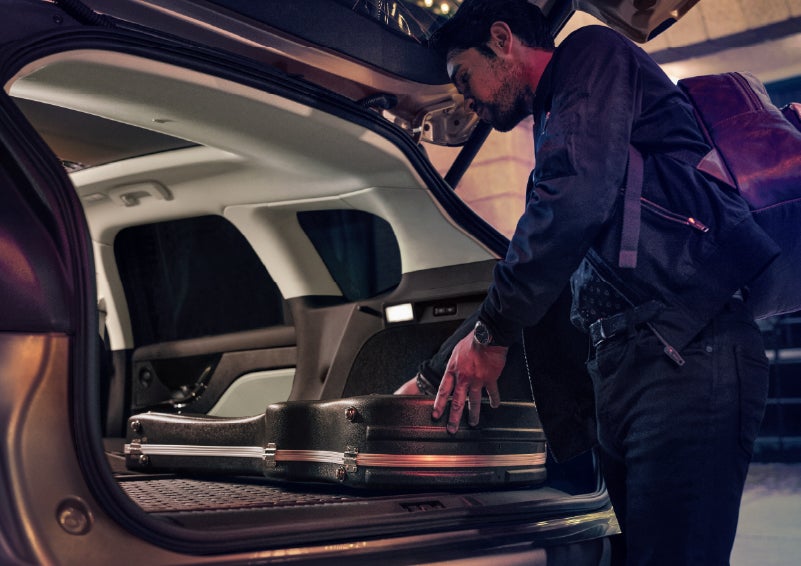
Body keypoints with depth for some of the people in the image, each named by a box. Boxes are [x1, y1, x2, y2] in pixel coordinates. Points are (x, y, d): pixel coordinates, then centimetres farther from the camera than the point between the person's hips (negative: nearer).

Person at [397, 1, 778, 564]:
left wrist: (490, 333, -8)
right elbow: (525, 278, 33)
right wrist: (431, 380, 30)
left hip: (686, 353, -10)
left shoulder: (593, 54, 4)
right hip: (620, 369, 10)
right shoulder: (553, 129, 31)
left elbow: (575, 199, -16)